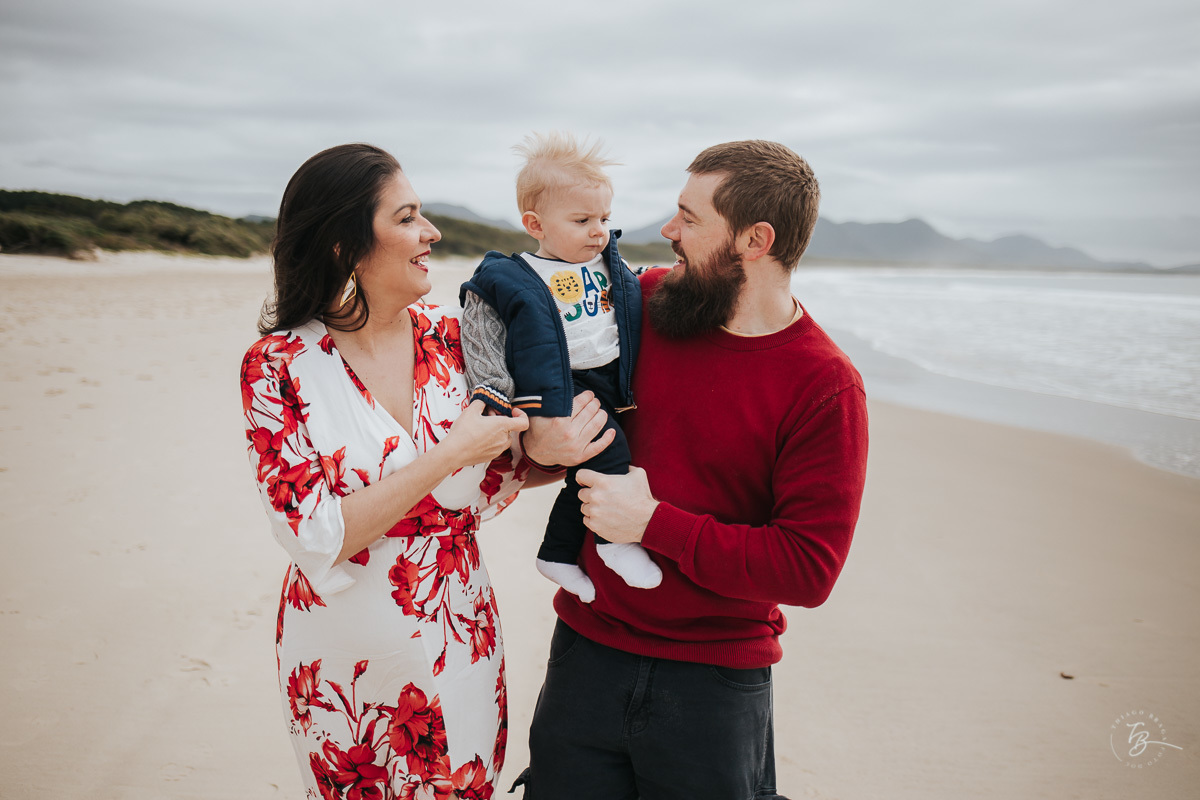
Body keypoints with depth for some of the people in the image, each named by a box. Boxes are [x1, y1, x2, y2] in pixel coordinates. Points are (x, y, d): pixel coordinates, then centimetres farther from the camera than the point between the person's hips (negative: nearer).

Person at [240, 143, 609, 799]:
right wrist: (448, 455, -25)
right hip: (344, 659, -3)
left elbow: (484, 483, 4)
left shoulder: (447, 338, -5)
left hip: (458, 644, 3)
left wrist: (551, 451, -15)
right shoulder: (279, 365, -14)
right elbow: (317, 538, -20)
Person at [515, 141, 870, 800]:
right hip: (587, 644, 4)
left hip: (714, 680, -3)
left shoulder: (826, 388, -14)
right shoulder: (645, 300, -2)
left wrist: (654, 522, -20)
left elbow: (808, 569, -17)